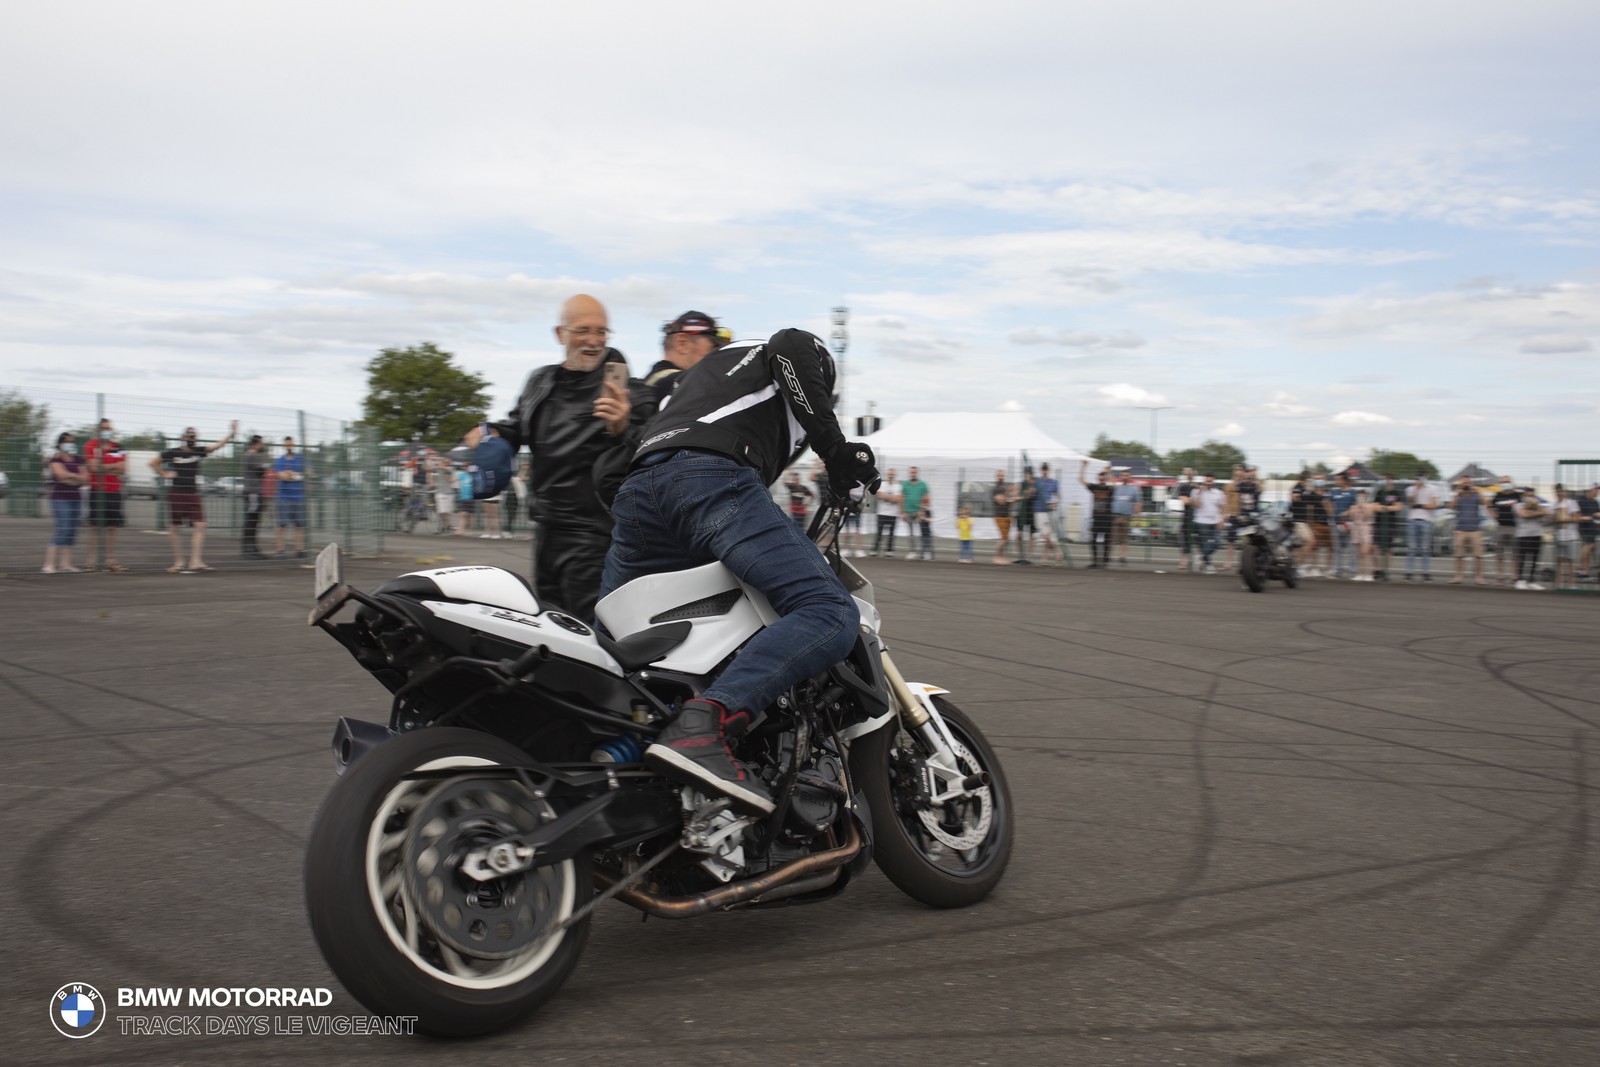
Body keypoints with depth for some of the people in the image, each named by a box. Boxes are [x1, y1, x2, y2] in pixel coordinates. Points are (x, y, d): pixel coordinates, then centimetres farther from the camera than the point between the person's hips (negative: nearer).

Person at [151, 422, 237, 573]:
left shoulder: (199, 451, 4)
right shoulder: (173, 453, -2)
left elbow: (216, 446, -7)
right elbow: (153, 462, 2)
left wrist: (231, 434, -17)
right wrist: (164, 474, -5)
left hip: (193, 494, 2)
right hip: (176, 494, -2)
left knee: (199, 526, -9)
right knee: (173, 528, 2)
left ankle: (195, 562, -10)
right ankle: (178, 562, 12)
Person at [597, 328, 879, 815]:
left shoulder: (718, 359, 45)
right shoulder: (809, 352, 24)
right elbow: (788, 346, -2)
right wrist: (838, 452, 0)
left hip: (637, 486, 8)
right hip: (711, 476, -8)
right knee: (829, 612, -19)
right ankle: (701, 725, -38)